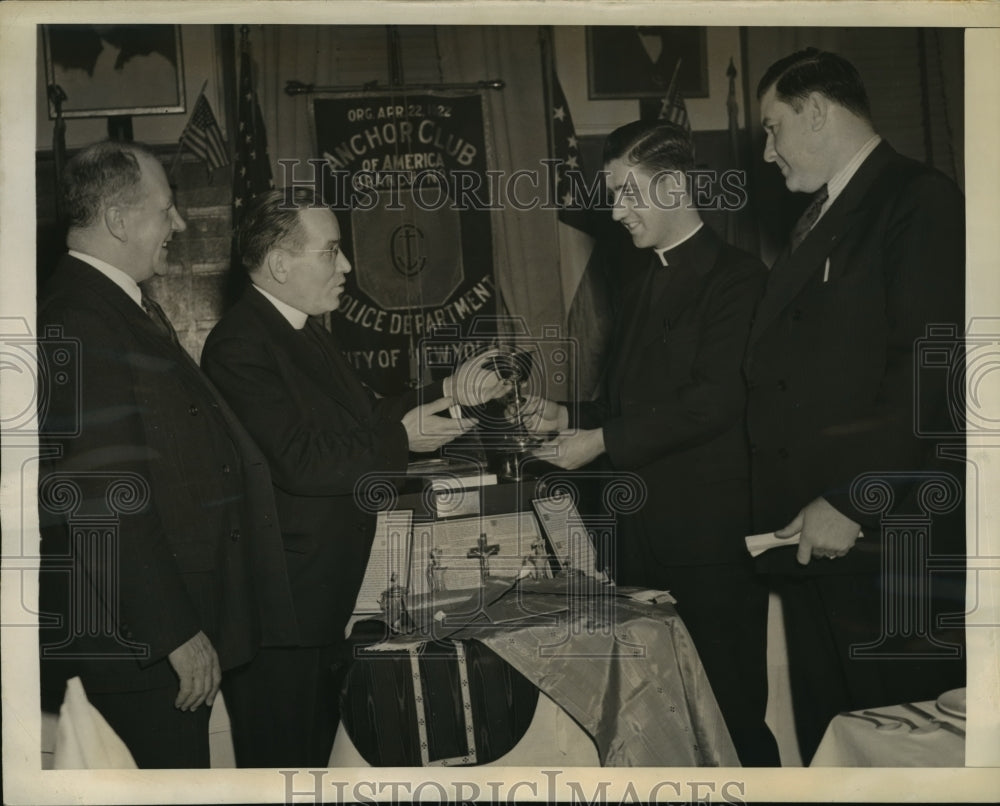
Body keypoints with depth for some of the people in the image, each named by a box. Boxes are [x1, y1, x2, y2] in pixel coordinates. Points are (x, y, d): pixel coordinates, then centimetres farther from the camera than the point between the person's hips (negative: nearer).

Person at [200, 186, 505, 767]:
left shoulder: (309, 331, 12)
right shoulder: (241, 346, -20)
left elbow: (364, 414, 11)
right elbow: (301, 463, -27)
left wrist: (448, 391, 2)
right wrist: (401, 439, -19)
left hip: (333, 591, 10)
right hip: (284, 604, -10)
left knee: (319, 742, 22)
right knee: (283, 757, 4)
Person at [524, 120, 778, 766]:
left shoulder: (736, 277, -7)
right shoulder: (641, 288, 20)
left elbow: (716, 399, -17)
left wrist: (604, 440, -15)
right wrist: (572, 419, 5)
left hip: (712, 540, -8)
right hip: (644, 537, 8)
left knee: (732, 711, -1)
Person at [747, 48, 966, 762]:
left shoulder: (921, 202, -6)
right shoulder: (816, 223, 21)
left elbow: (932, 374, -17)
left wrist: (852, 502, -17)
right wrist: (788, 510, 10)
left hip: (889, 539, -8)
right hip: (816, 542, 8)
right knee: (827, 739, 11)